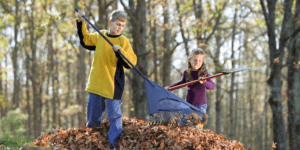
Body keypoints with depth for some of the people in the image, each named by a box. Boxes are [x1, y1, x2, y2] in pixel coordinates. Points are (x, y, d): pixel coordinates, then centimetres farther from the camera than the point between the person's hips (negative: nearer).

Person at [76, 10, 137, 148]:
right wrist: (80, 23, 19)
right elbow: (85, 40, 26)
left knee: (114, 117, -3)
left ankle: (116, 145, 4)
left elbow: (131, 63, -14)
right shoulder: (99, 36, 7)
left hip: (113, 87, -4)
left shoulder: (123, 41, -6)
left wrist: (120, 51, -27)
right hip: (96, 84, 5)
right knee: (92, 118, 14)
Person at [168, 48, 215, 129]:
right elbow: (182, 82, 21)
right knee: (182, 124, 15)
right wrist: (169, 87, 23)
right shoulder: (186, 73, 0)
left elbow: (212, 86, -25)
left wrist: (204, 82, -43)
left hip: (200, 105, -5)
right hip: (188, 103, 5)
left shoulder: (204, 74, -12)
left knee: (195, 128, -11)